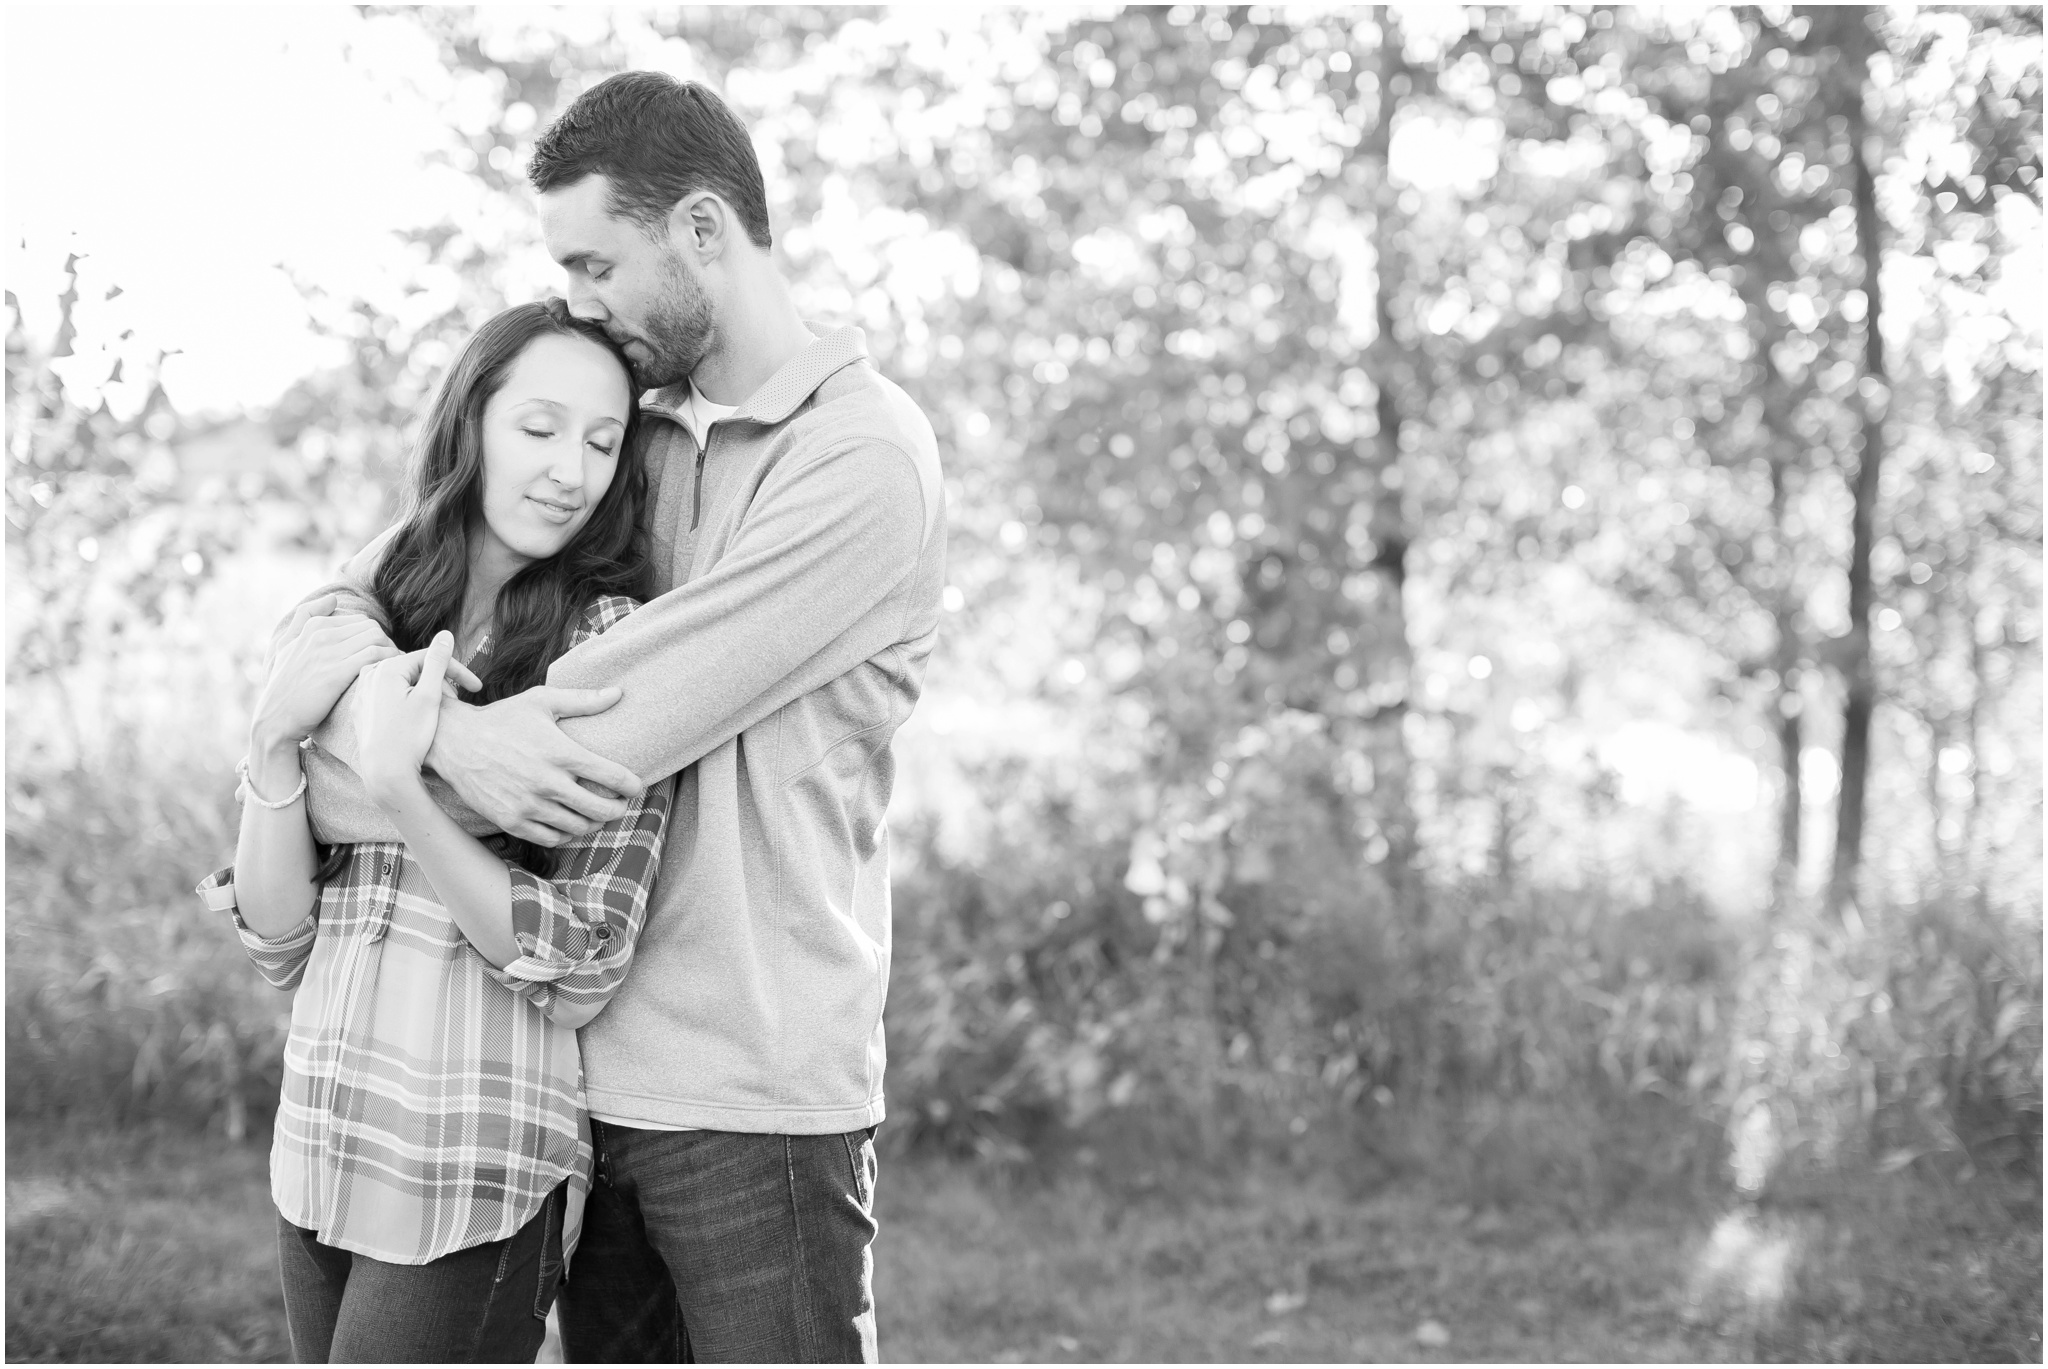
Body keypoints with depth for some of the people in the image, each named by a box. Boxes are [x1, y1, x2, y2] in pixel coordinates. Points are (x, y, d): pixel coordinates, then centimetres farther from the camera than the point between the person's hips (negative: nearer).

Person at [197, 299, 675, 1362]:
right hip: (320, 1154, 5)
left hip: (476, 1191, -5)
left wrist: (399, 794, -23)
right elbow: (279, 946, 3)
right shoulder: (354, 633, 4)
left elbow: (579, 972, -13)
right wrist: (275, 743, -11)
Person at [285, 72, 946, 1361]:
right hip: (593, 1069, 6)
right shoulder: (628, 437, 11)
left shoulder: (864, 455, -11)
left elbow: (617, 730, -18)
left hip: (753, 1094, -6)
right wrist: (444, 736, -17)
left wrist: (320, 802, -7)